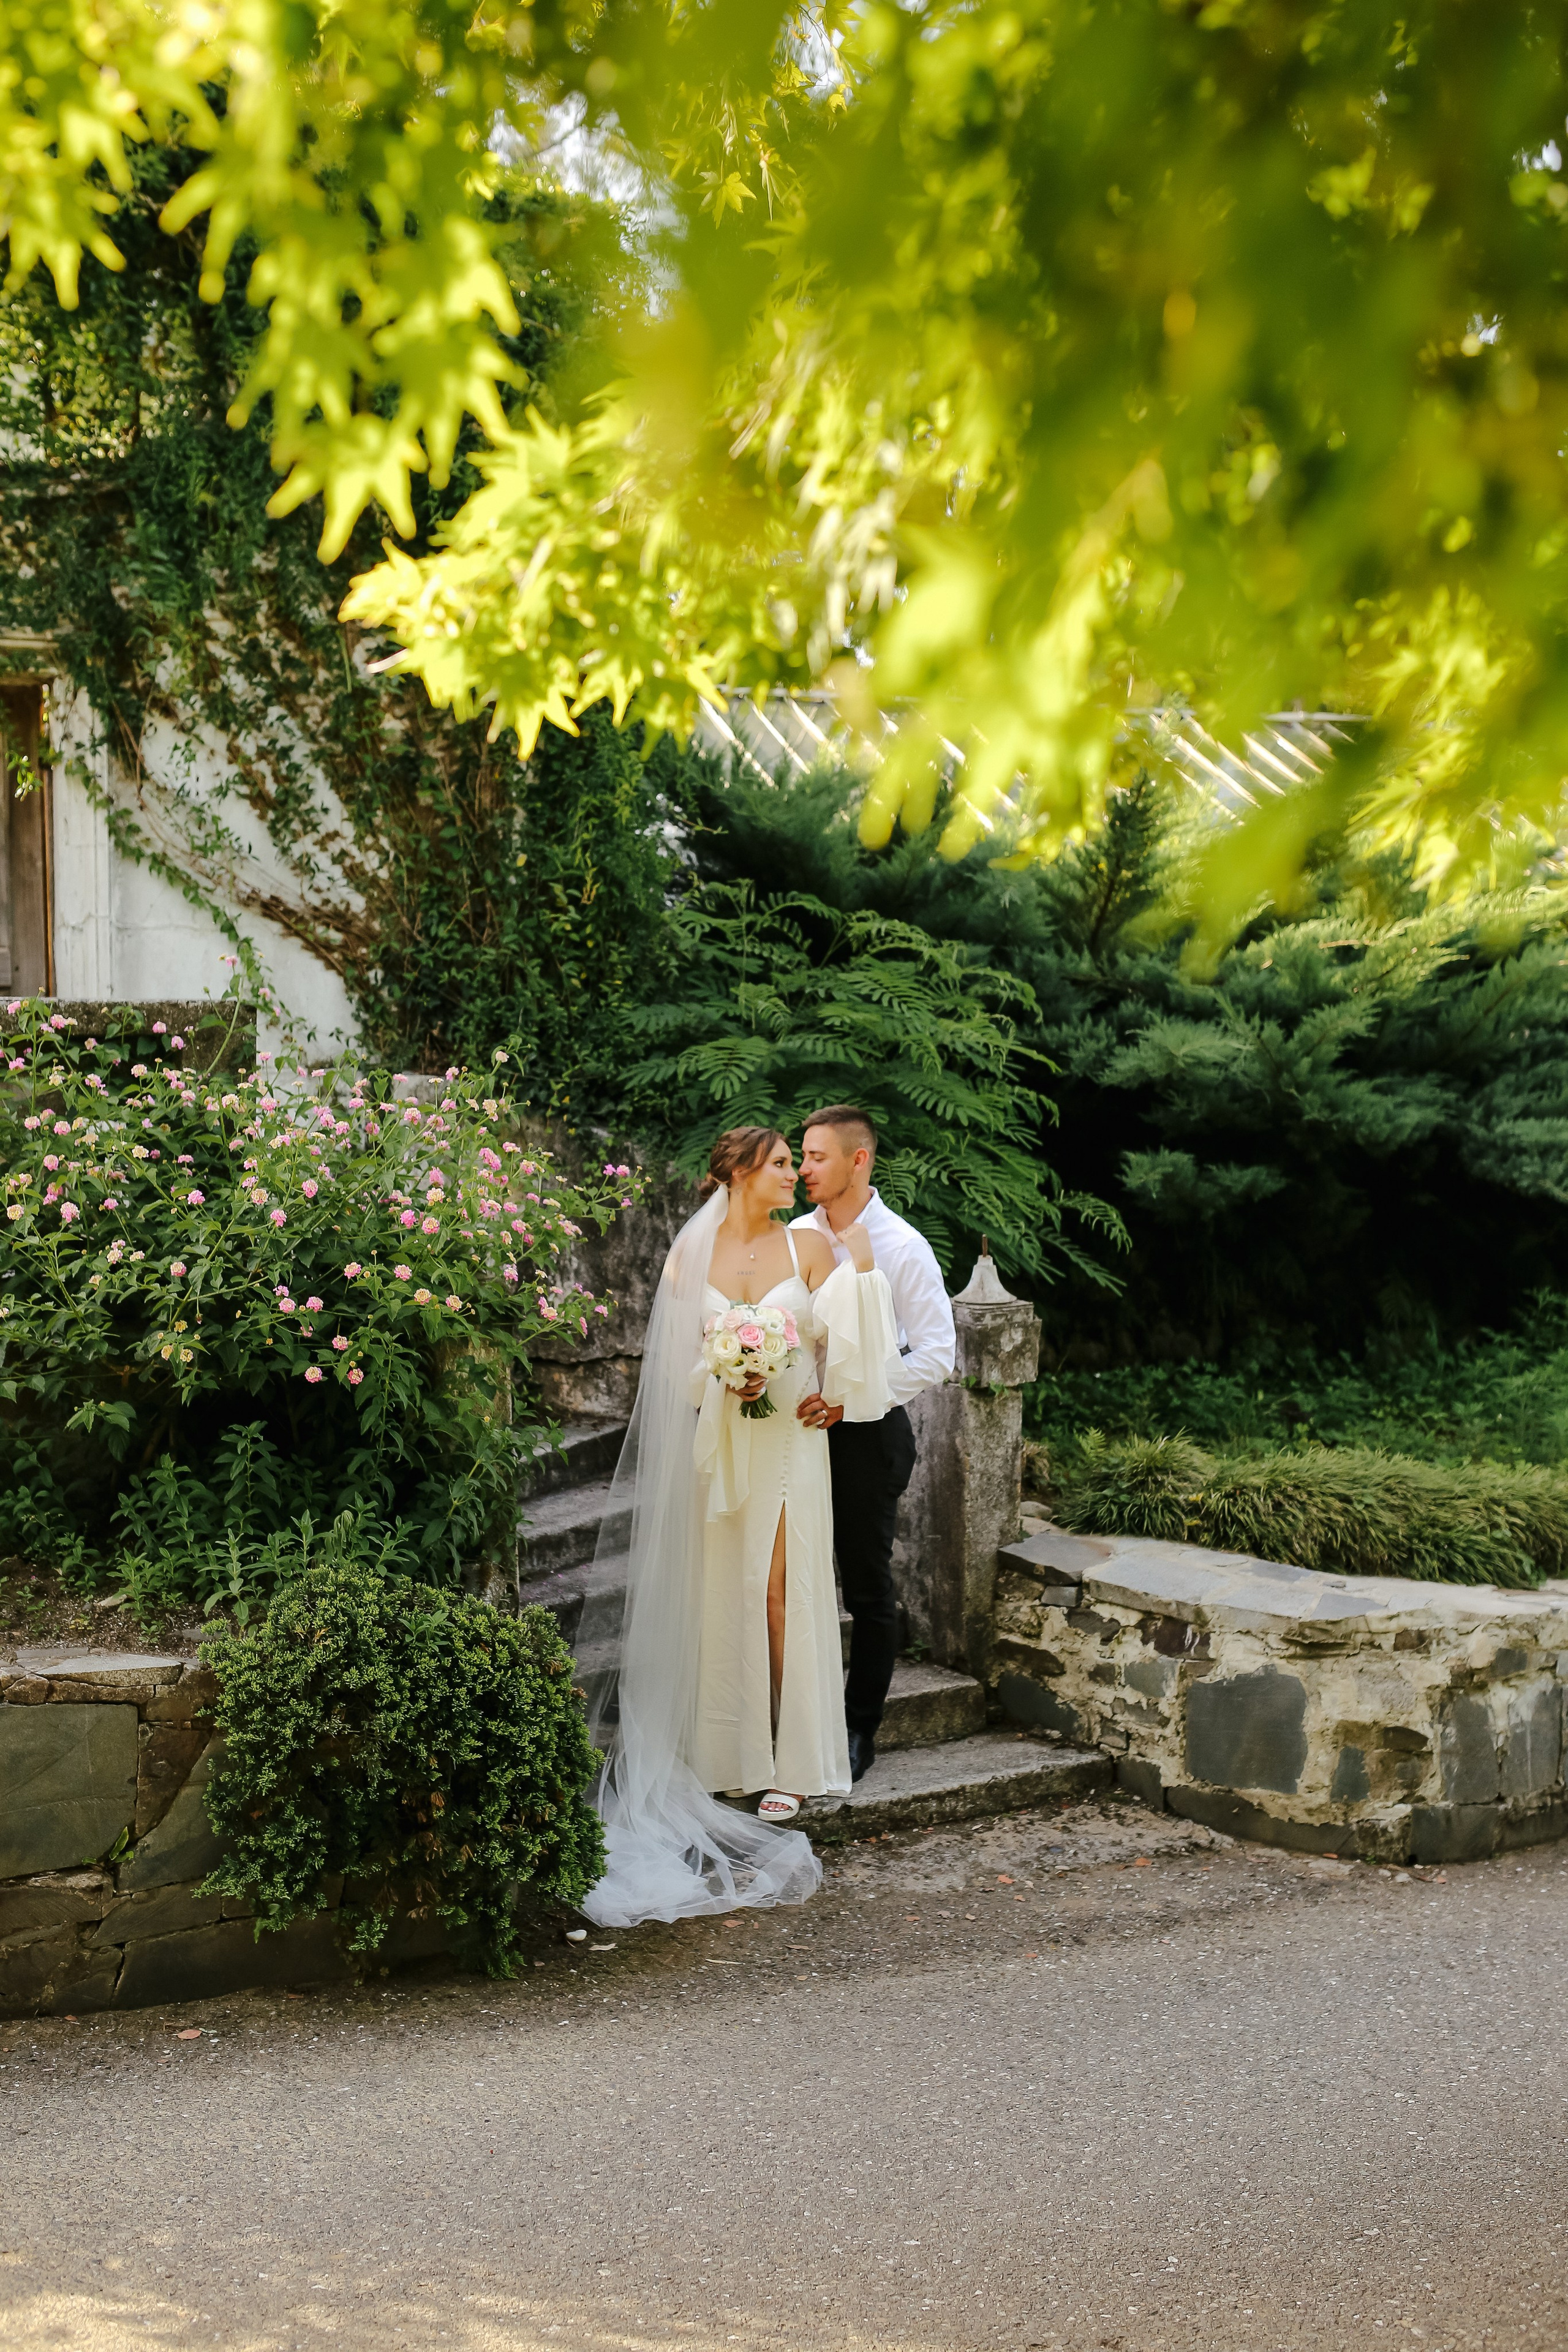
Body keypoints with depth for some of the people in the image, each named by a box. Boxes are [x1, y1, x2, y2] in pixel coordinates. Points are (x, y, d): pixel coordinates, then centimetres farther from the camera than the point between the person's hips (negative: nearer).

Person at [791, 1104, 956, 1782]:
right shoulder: (795, 1238, 3)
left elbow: (936, 1354, -12)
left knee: (869, 1591, 6)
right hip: (799, 1427, 4)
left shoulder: (902, 1247, -10)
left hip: (867, 1433, -4)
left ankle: (859, 1732, 18)